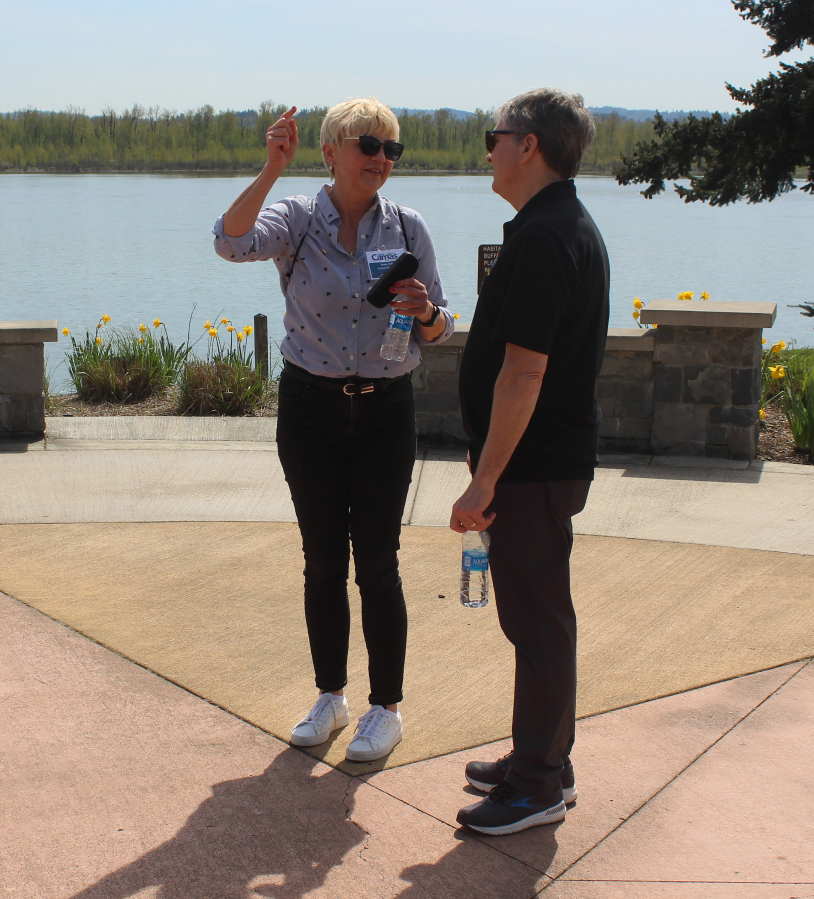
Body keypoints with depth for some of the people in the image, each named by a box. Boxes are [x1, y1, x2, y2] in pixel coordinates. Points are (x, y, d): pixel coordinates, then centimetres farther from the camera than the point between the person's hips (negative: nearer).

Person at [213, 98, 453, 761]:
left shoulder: (407, 228, 1)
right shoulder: (297, 219, -3)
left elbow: (438, 330, 6)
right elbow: (232, 242, -25)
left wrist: (424, 312, -16)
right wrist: (272, 170, -32)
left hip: (385, 411, 0)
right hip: (311, 408, 0)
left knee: (377, 562, 1)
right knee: (322, 560, 10)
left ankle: (387, 708, 16)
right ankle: (330, 698, 27)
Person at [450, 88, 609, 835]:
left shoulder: (541, 239, -21)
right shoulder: (573, 227, 12)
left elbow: (522, 373, -24)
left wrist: (484, 480, -21)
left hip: (533, 465, -10)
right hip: (558, 457, 10)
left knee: (537, 619, -1)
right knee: (539, 614, 18)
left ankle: (538, 786, 11)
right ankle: (544, 762, 30)